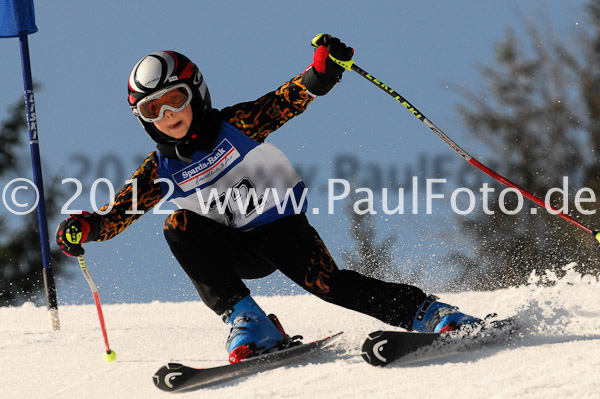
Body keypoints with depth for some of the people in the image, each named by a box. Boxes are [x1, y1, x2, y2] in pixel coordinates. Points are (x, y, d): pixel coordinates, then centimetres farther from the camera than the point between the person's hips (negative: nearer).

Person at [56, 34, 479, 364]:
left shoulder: (235, 126, -9)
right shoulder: (162, 169, -1)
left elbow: (288, 101, -19)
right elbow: (120, 211, -5)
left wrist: (322, 70, -38)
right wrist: (86, 226, -26)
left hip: (281, 225, -3)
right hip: (233, 252, 3)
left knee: (327, 283, -26)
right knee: (180, 227, -25)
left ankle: (426, 311, -14)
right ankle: (247, 322, -29)